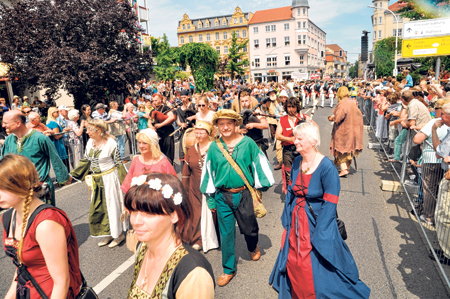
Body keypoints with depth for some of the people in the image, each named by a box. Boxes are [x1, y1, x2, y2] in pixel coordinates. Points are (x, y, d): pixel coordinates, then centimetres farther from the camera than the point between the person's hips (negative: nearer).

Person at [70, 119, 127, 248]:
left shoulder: (110, 143, -16)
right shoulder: (90, 142, 0)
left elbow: (118, 163, -9)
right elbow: (86, 160, 12)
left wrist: (125, 181, -7)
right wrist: (72, 174, 11)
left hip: (109, 178, -6)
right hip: (96, 180, 6)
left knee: (112, 205, 4)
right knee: (97, 207, 11)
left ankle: (119, 234, 23)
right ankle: (108, 234, 28)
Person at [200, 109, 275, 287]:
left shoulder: (248, 143, -6)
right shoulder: (214, 147, -1)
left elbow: (259, 163, -1)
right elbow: (209, 171, 7)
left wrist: (259, 187, 0)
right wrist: (211, 198, 9)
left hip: (244, 194, -1)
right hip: (223, 196, 1)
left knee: (249, 228, 15)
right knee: (226, 233, 8)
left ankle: (253, 248, 51)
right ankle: (229, 269, 28)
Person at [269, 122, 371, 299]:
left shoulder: (326, 167, -20)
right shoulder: (297, 162, -1)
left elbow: (330, 203, -19)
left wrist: (318, 237, -18)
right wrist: (287, 219, 3)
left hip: (316, 224, -6)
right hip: (295, 224, 6)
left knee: (317, 270, 8)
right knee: (293, 264, 19)